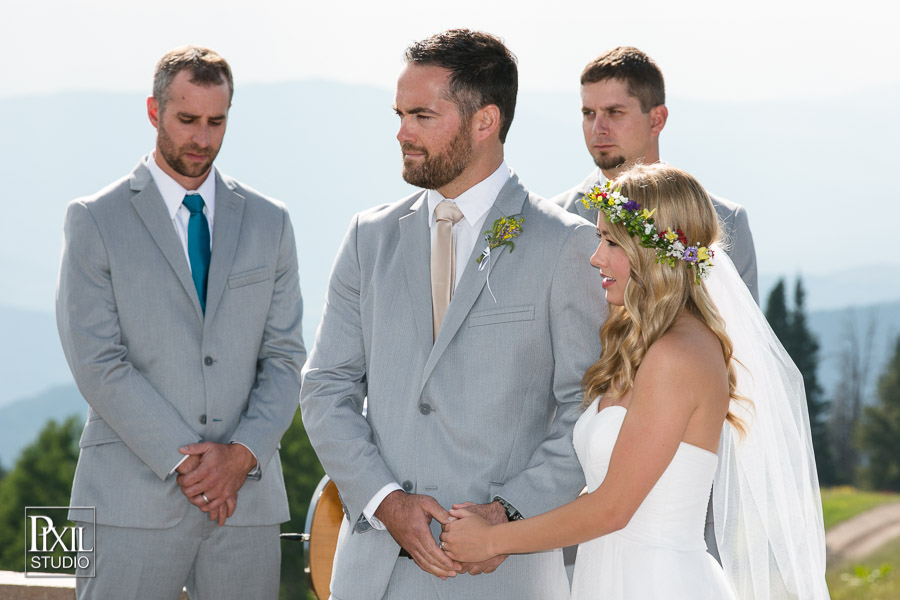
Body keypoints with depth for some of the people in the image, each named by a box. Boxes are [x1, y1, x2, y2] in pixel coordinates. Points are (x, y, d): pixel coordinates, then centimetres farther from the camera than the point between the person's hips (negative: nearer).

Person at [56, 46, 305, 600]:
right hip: (133, 504, -2)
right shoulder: (95, 220, 2)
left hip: (246, 496, 3)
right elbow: (97, 362, -6)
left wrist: (243, 454, -7)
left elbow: (285, 357, 8)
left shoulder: (268, 222, 12)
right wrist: (182, 460, -12)